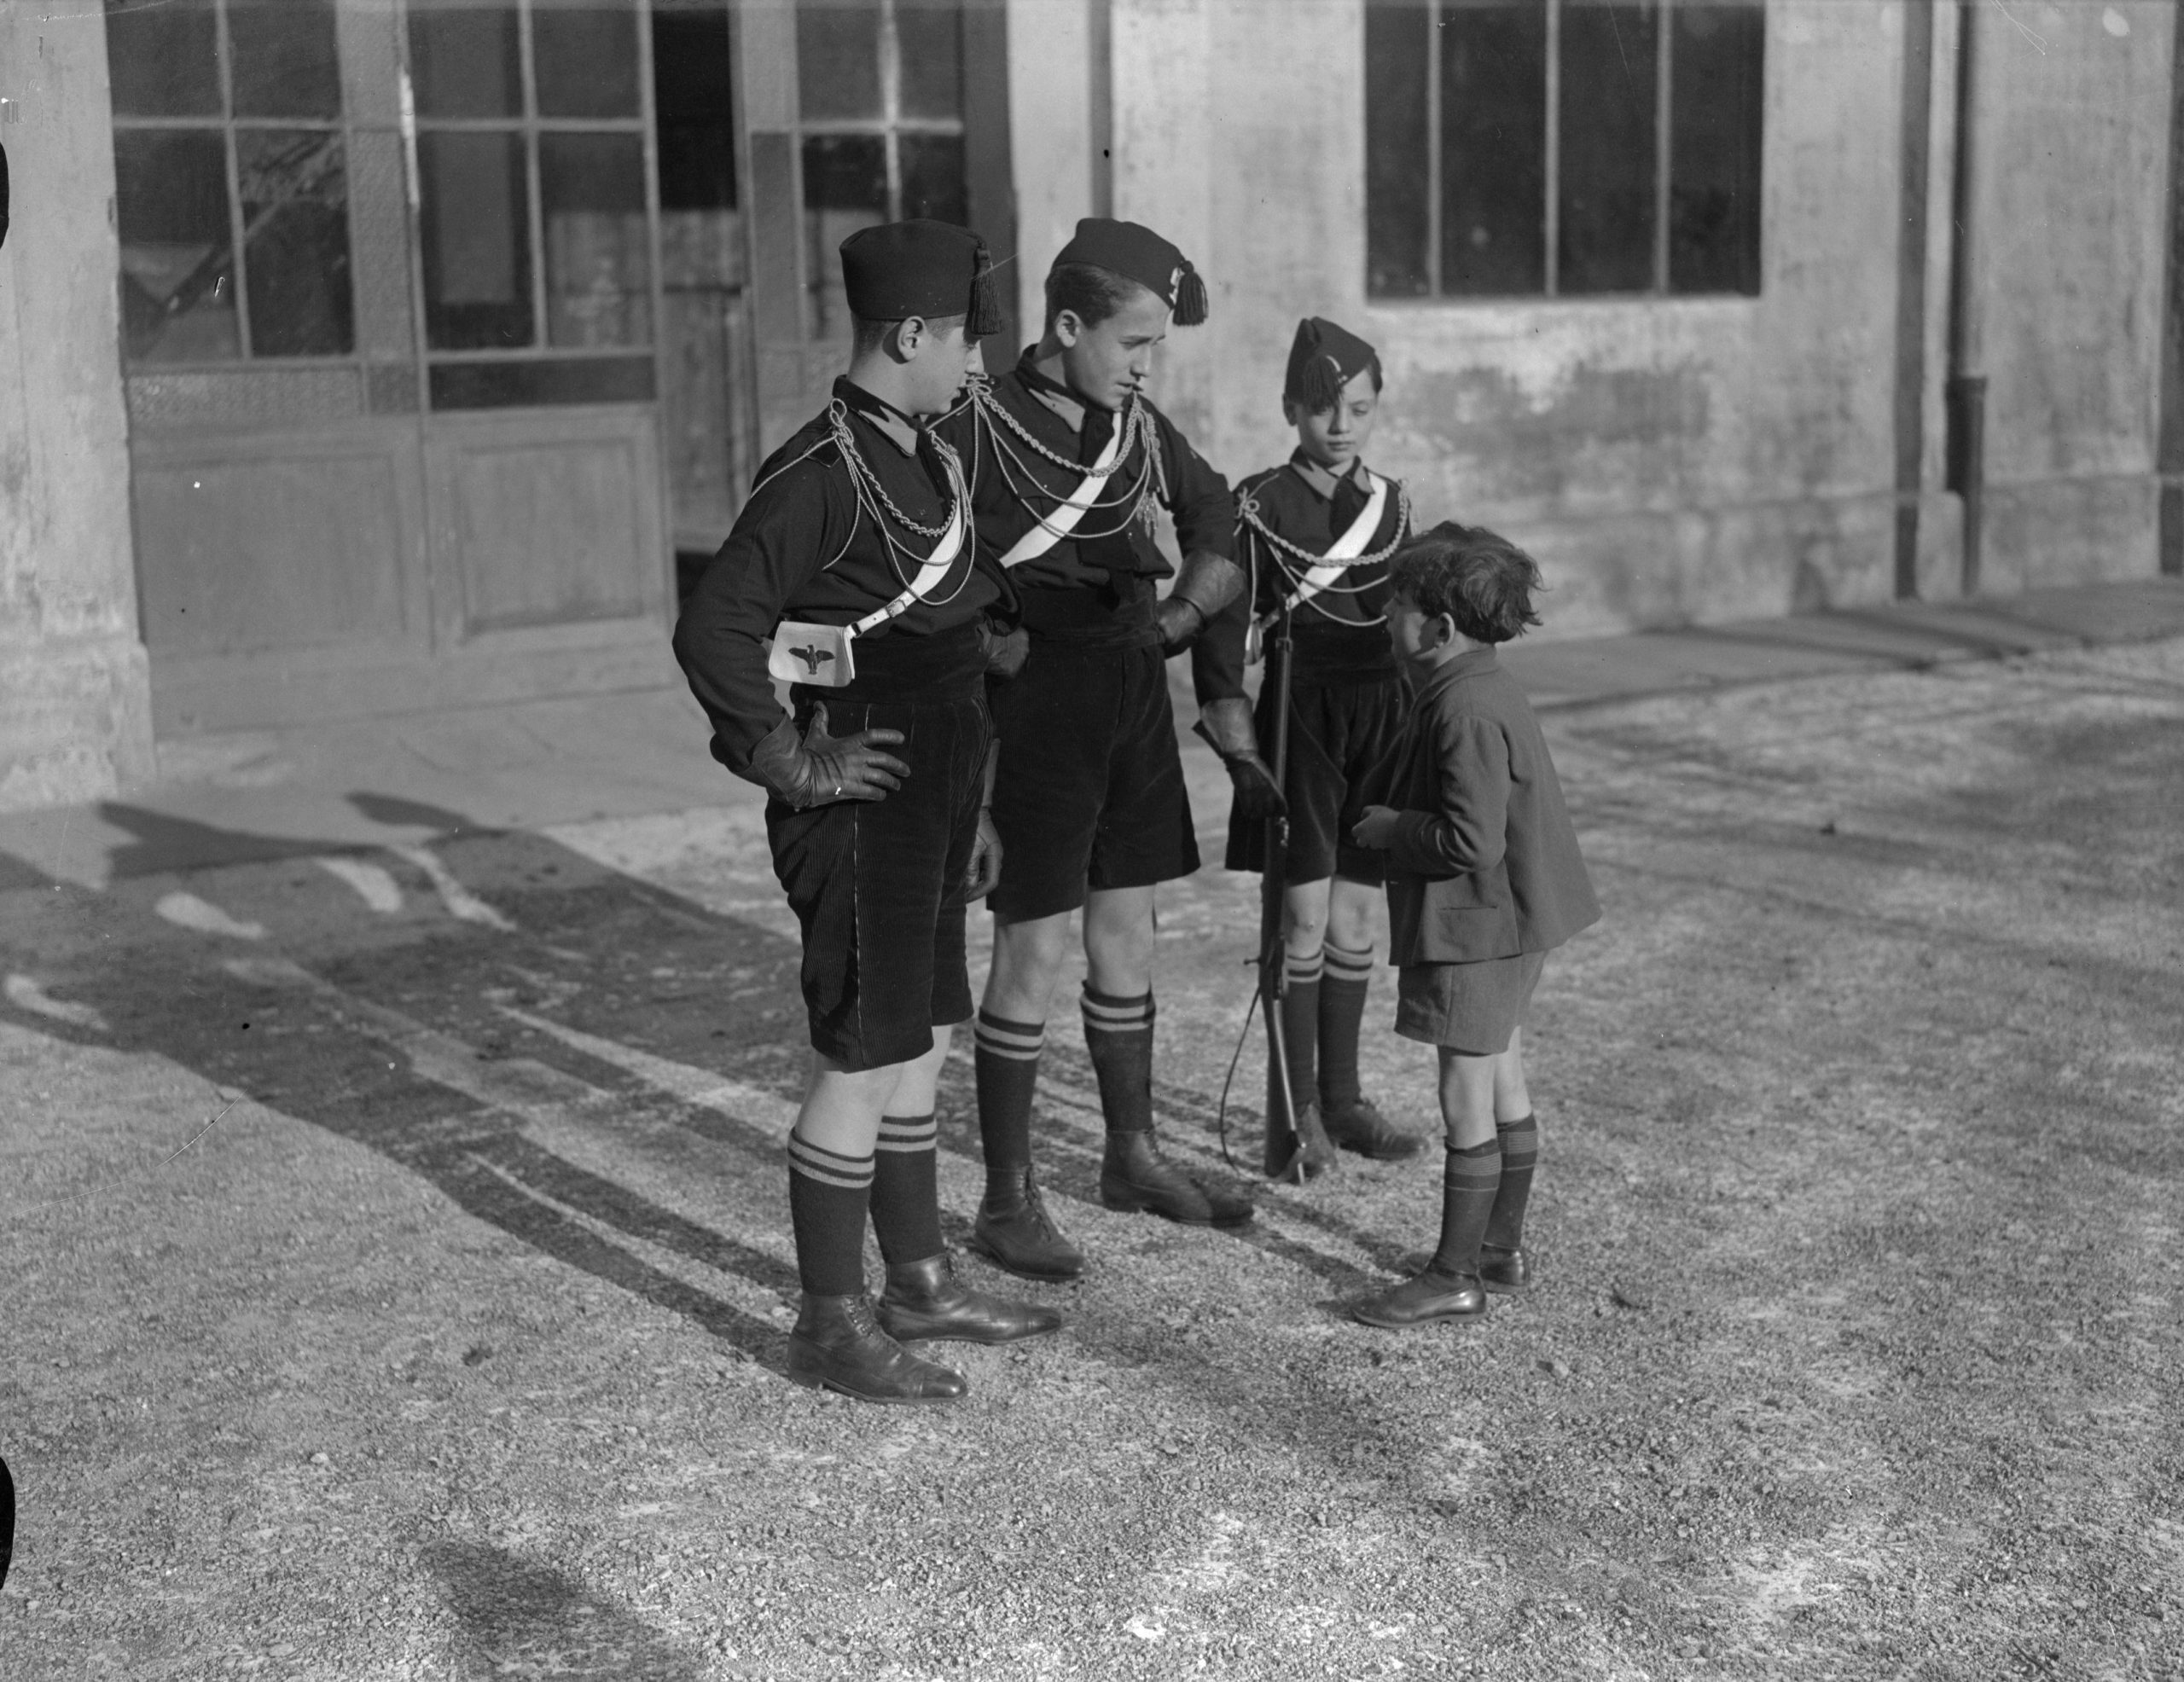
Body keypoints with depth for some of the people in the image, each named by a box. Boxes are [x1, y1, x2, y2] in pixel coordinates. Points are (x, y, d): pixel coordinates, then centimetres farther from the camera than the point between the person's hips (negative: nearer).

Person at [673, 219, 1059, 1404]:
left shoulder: (928, 461, 12)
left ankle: (920, 1285, 29)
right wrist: (791, 764, -18)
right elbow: (712, 631, -24)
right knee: (861, 1065, -2)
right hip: (863, 808, -9)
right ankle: (831, 1327, 9)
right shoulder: (819, 475, -18)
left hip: (934, 797, 9)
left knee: (917, 1049, 16)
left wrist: (972, 806, 20)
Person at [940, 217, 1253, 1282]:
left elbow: (1220, 526, 18)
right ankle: (1007, 1202, 10)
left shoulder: (1140, 425, 4)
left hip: (1133, 701, 6)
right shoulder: (978, 433, -16)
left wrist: (1180, 615, 5)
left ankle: (1133, 1157, 30)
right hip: (1035, 706, -6)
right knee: (1032, 955, -2)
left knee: (1127, 940, 15)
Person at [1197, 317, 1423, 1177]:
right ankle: (1295, 1105, 8)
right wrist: (1239, 746, -16)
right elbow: (1226, 622, -9)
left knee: (1353, 923, 10)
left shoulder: (1391, 501, 9)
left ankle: (1342, 1096, 21)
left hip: (1380, 717, 5)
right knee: (1304, 921, -4)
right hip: (1300, 713, -4)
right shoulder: (1261, 502, -6)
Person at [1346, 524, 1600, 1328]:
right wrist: (1401, 823, 12)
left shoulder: (1468, 711, -23)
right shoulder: (1483, 689, 10)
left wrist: (1391, 828, -13)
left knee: (1466, 1099, -2)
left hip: (1480, 924, -11)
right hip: (1506, 922, 11)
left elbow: (1471, 839, -27)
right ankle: (1501, 1250, 30)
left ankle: (1454, 1277, 7)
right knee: (1503, 1090, 18)